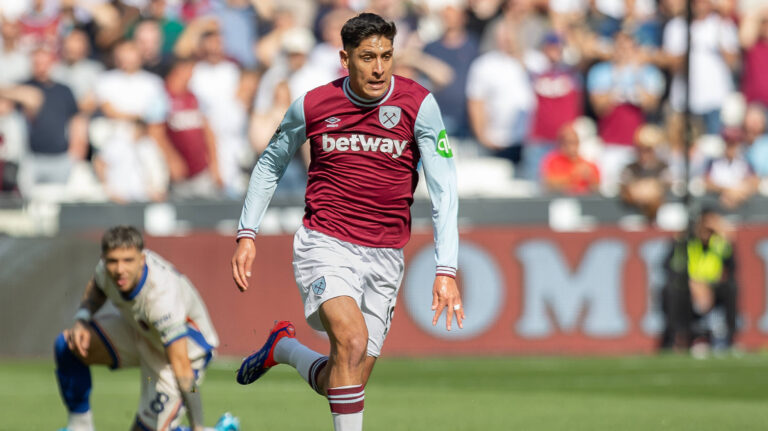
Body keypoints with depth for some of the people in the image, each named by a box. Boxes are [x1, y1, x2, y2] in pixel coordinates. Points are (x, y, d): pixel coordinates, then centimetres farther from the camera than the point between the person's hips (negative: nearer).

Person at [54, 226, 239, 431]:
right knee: (67, 345, -10)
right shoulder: (108, 267, -23)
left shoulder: (162, 298, -42)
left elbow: (181, 366, -41)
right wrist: (81, 321, -15)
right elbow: (95, 289, 6)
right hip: (140, 330, 7)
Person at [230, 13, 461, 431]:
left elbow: (443, 190, -7)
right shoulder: (312, 106, -4)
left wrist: (446, 271, -16)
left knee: (348, 380, 4)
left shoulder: (418, 105, -7)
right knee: (352, 339, -27)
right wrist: (247, 233, 7)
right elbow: (270, 164, 15)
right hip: (324, 245, -2)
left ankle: (284, 349, 35)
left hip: (384, 256, 2)